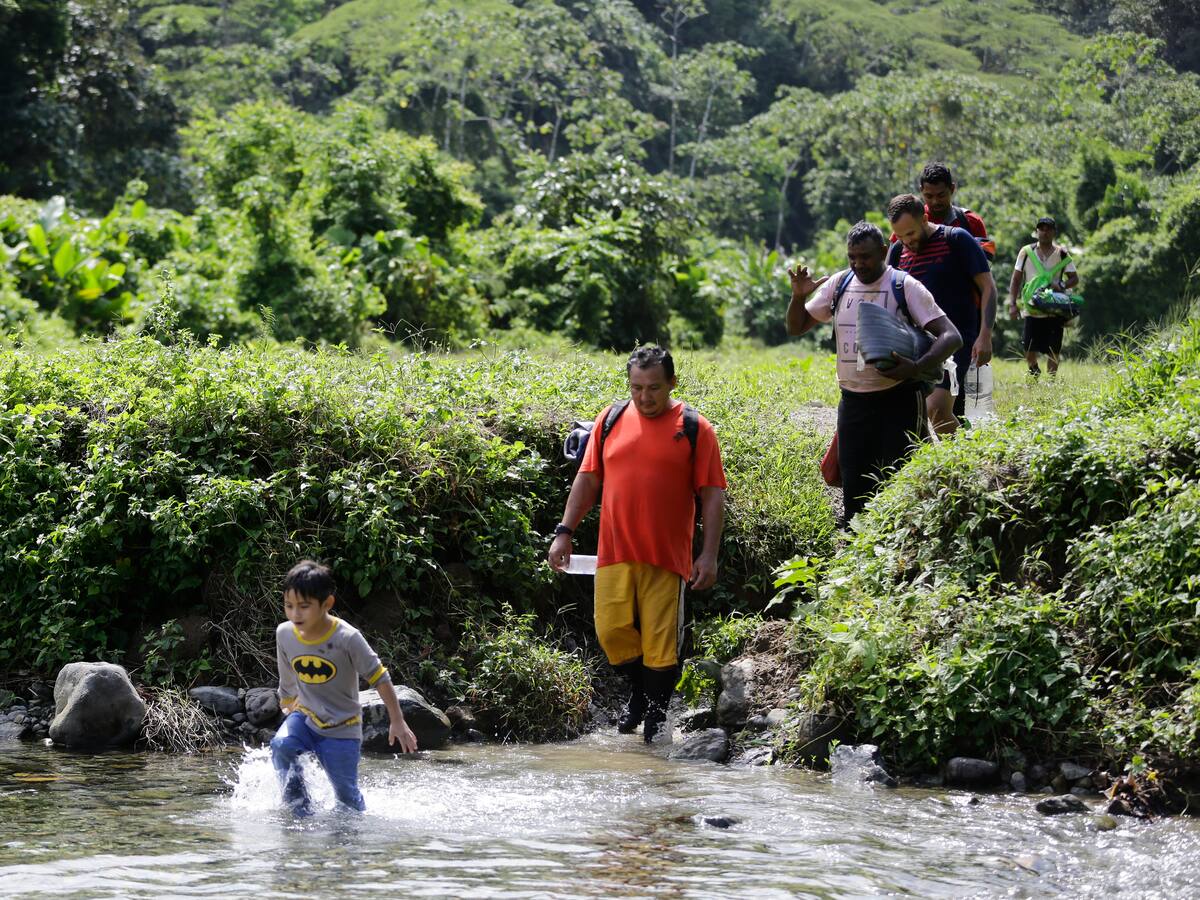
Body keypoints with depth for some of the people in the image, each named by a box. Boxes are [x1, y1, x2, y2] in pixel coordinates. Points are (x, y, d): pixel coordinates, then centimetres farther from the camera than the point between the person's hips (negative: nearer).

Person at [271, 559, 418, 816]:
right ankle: (300, 811, -15)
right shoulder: (285, 634, -8)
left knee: (346, 793, 0)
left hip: (341, 729, -3)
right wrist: (288, 712, 20)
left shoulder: (347, 638, -22)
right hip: (305, 718, 3)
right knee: (280, 745, -27)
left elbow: (379, 678, -12)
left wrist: (397, 722, -9)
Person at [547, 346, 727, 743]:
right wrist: (564, 532, 6)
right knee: (611, 629, -1)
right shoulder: (610, 420, 8)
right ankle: (639, 691, 25)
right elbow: (588, 479, 13)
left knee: (660, 641, -2)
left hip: (667, 556, -3)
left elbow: (713, 494, -1)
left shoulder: (694, 428, -1)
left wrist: (710, 554, -7)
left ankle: (656, 715, 12)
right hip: (613, 551, 3)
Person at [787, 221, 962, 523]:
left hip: (898, 400, -5)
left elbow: (951, 336, -14)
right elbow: (796, 327, 17)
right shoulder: (839, 285, 7)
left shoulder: (904, 287, -7)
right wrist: (799, 296, -5)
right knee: (853, 487, 6)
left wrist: (916, 368, -31)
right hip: (853, 403, 5)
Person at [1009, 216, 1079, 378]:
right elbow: (1016, 279, 8)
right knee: (1029, 350, -4)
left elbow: (1074, 278, 4)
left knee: (1053, 352, 1)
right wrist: (1012, 303, -1)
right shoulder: (1026, 252, 4)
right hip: (1031, 309, 0)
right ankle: (1034, 372, 25)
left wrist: (1062, 285, -17)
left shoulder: (1061, 254, 3)